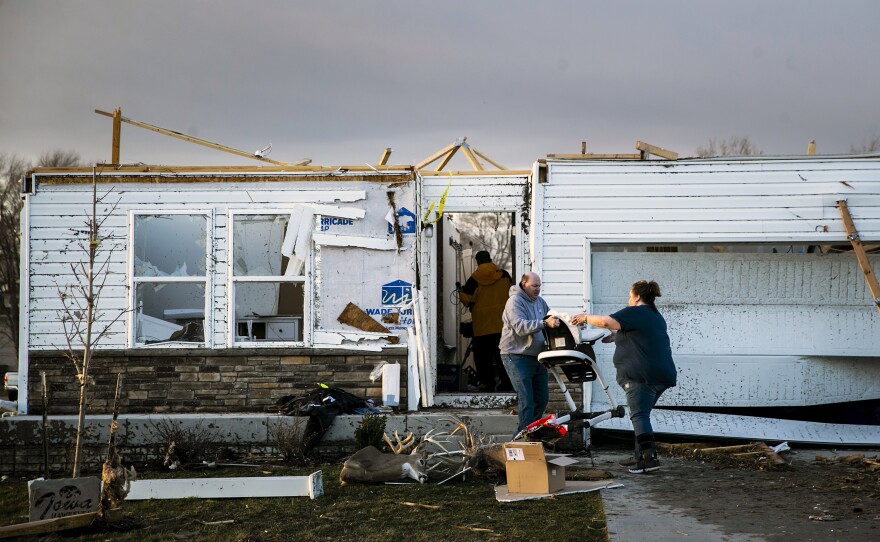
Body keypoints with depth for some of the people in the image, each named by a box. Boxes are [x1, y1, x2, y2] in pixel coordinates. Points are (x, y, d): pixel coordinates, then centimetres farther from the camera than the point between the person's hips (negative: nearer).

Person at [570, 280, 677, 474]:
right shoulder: (657, 317, 23)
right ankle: (640, 456, 18)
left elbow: (605, 322, -17)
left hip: (641, 375, -9)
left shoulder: (634, 313, -6)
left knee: (639, 415, -12)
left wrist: (585, 317, -2)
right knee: (641, 414, 16)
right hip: (663, 374, 9)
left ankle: (650, 457, -23)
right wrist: (616, 336, 39)